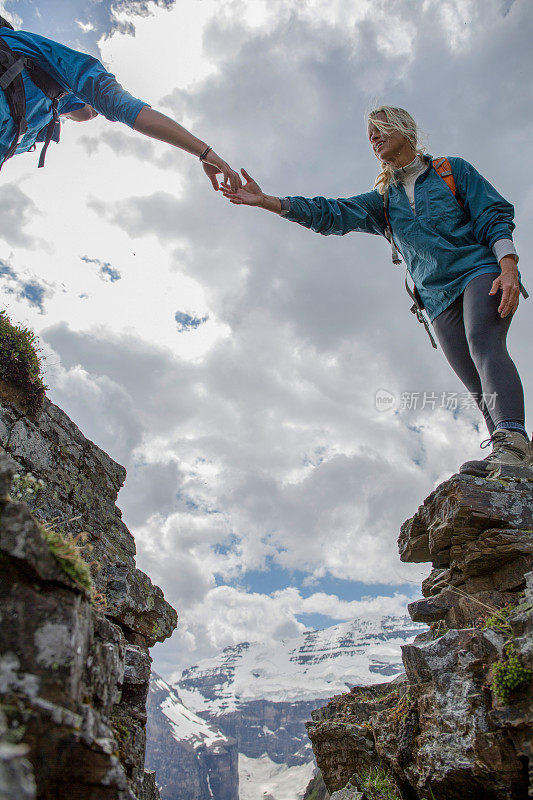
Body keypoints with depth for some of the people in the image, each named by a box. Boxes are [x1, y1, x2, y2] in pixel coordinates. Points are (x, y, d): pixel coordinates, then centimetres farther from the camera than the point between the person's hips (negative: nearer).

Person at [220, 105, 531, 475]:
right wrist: (265, 201, -3)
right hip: (439, 298, 3)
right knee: (483, 388, -8)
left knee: (482, 343, -32)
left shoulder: (453, 170, 13)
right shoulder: (382, 201, 20)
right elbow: (330, 214, 7)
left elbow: (496, 216, 5)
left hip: (480, 271, -3)